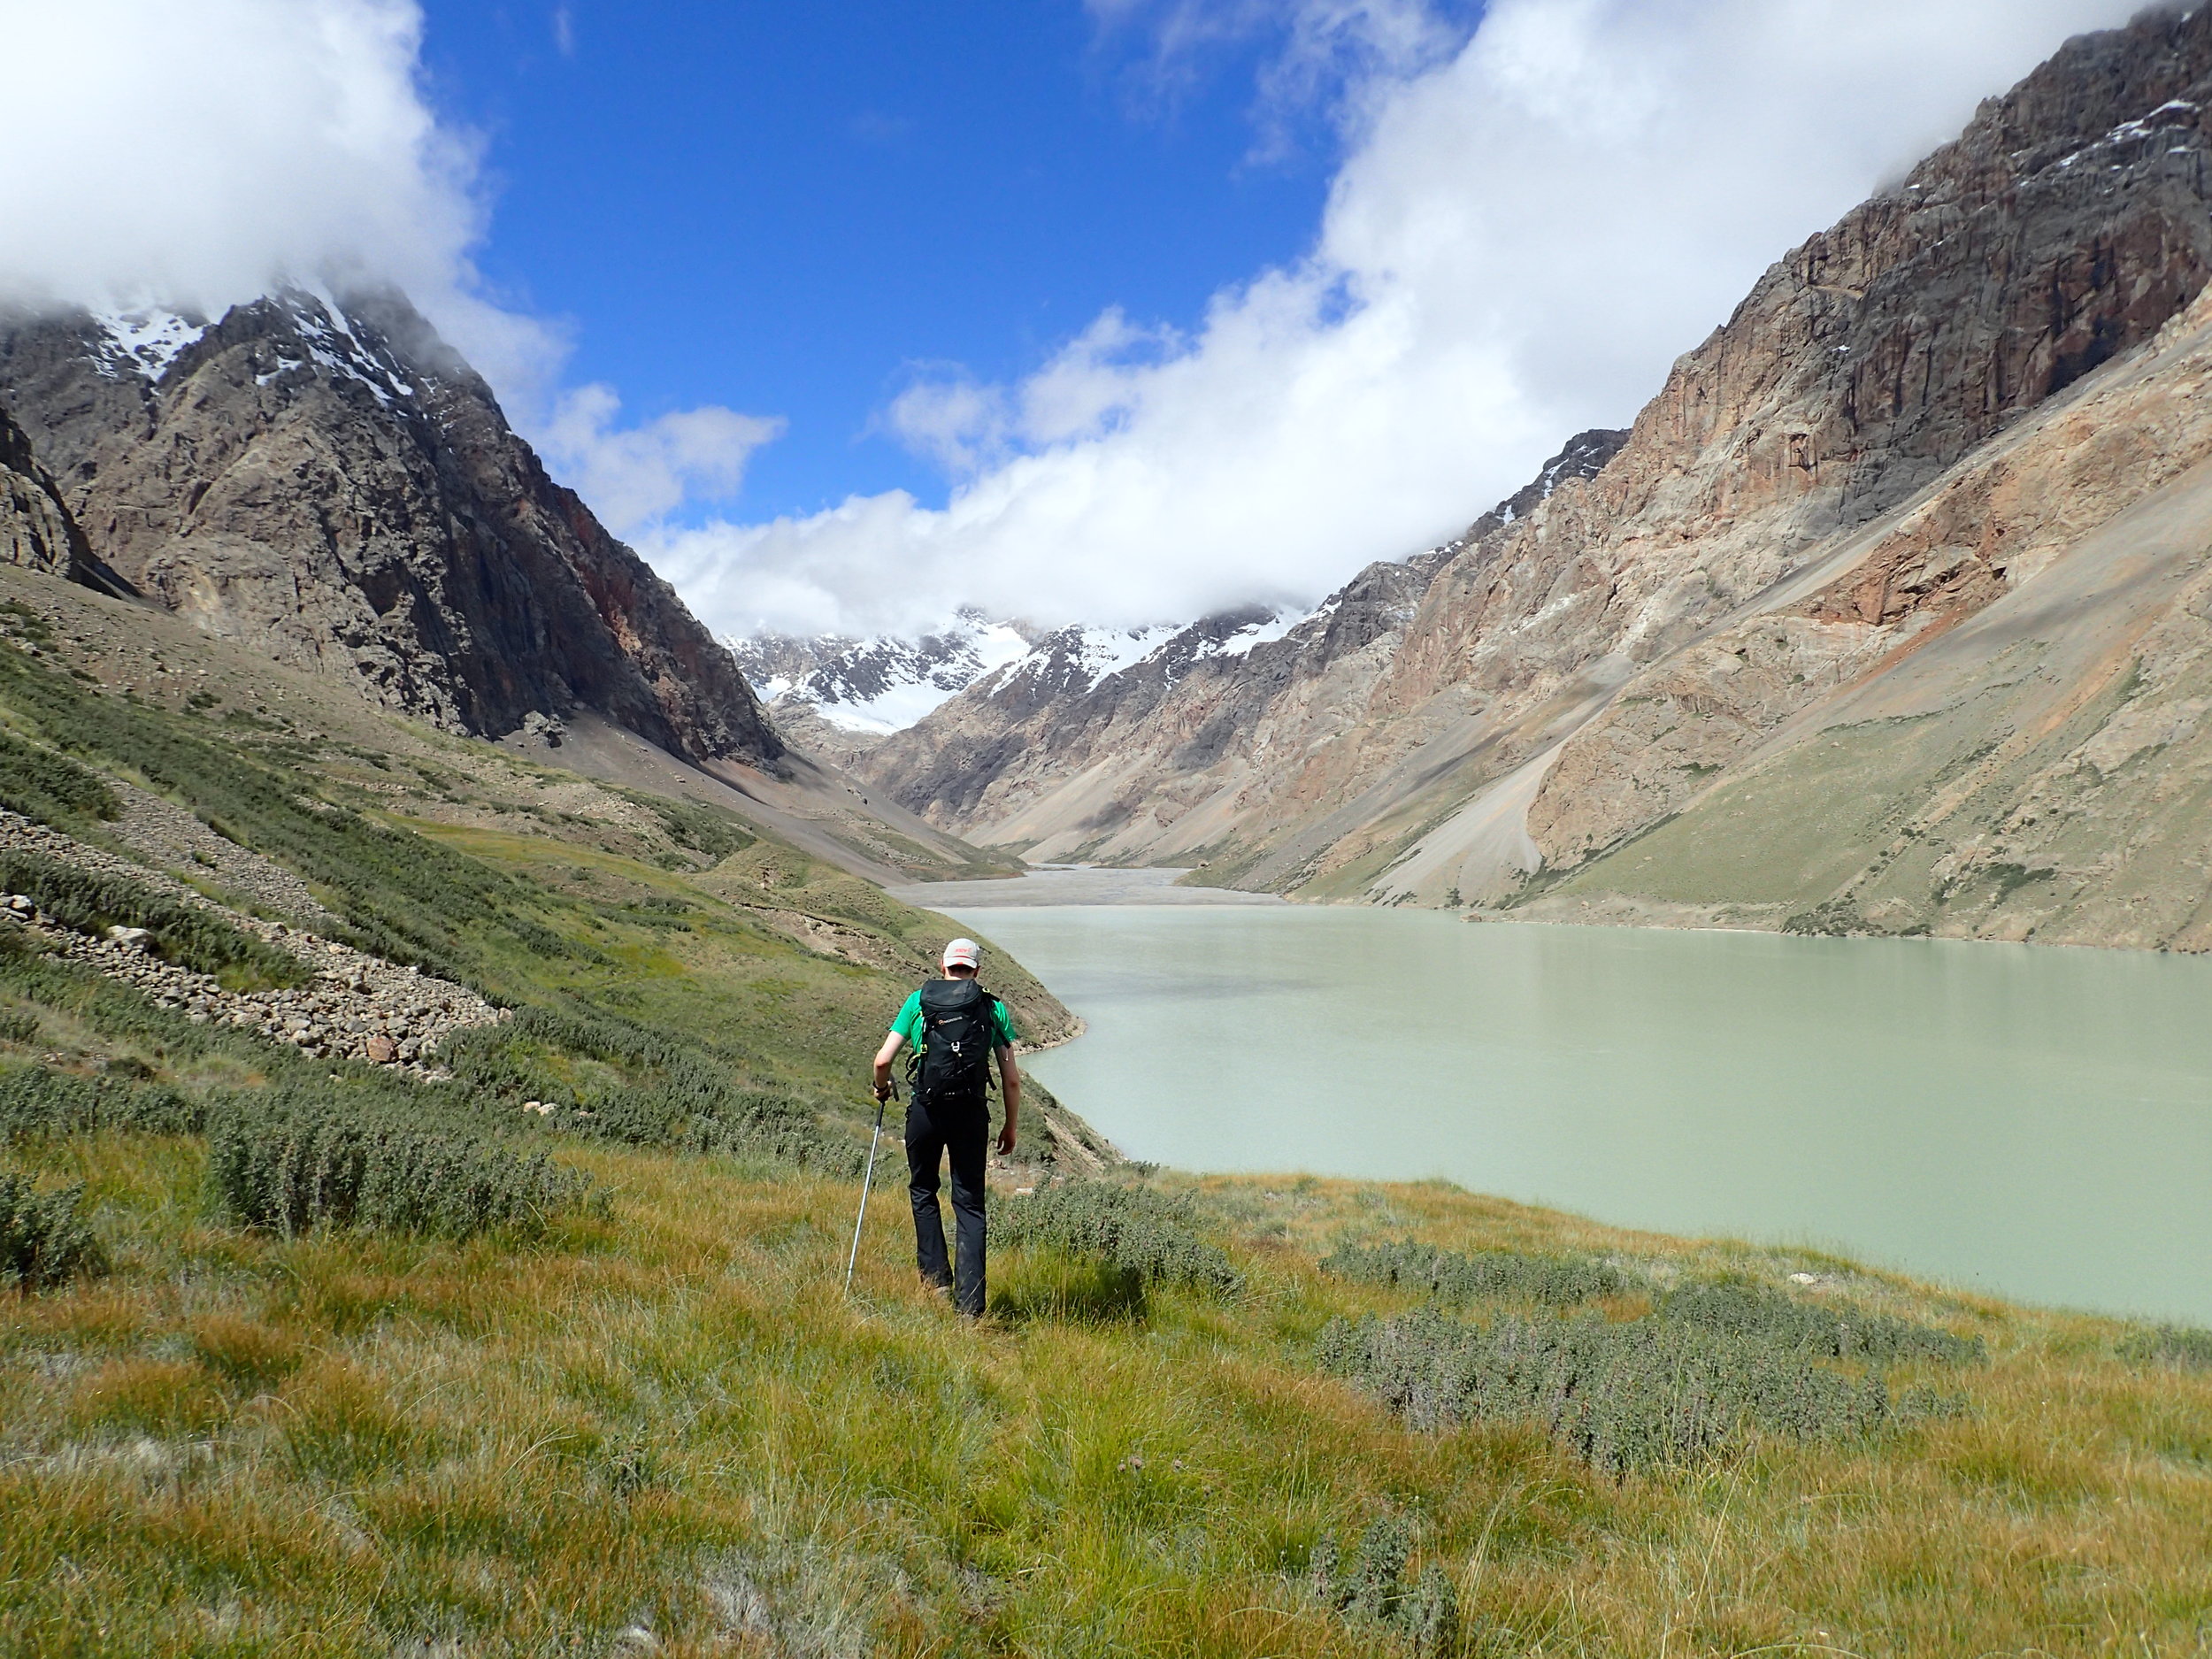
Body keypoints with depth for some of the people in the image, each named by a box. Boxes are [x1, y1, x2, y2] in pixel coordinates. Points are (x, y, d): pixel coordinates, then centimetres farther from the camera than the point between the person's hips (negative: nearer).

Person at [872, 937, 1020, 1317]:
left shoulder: (918, 1001, 6)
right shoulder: (993, 1008, 7)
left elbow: (883, 1060, 0)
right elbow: (1011, 1079, 4)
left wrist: (881, 1088, 21)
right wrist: (1010, 1127, 15)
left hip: (926, 1110, 0)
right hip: (972, 1114, 0)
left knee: (923, 1190, 22)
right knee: (969, 1204, 7)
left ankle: (935, 1277, 16)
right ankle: (969, 1301, 1)